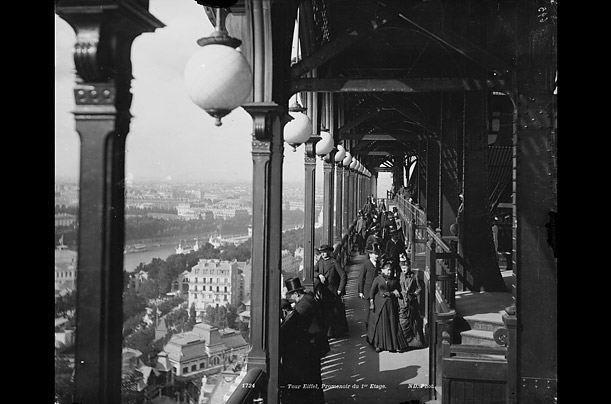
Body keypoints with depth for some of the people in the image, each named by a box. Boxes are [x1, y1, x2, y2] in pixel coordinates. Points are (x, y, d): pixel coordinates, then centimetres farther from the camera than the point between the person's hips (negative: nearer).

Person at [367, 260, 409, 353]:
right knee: (380, 324, 2)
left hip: (391, 304, 2)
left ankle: (396, 345, 5)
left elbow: (399, 290, 14)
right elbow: (372, 291, 0)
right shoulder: (378, 279, 0)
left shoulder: (394, 279, 6)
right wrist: (371, 302, -6)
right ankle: (379, 345, 12)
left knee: (393, 324, 0)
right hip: (380, 304, -2)